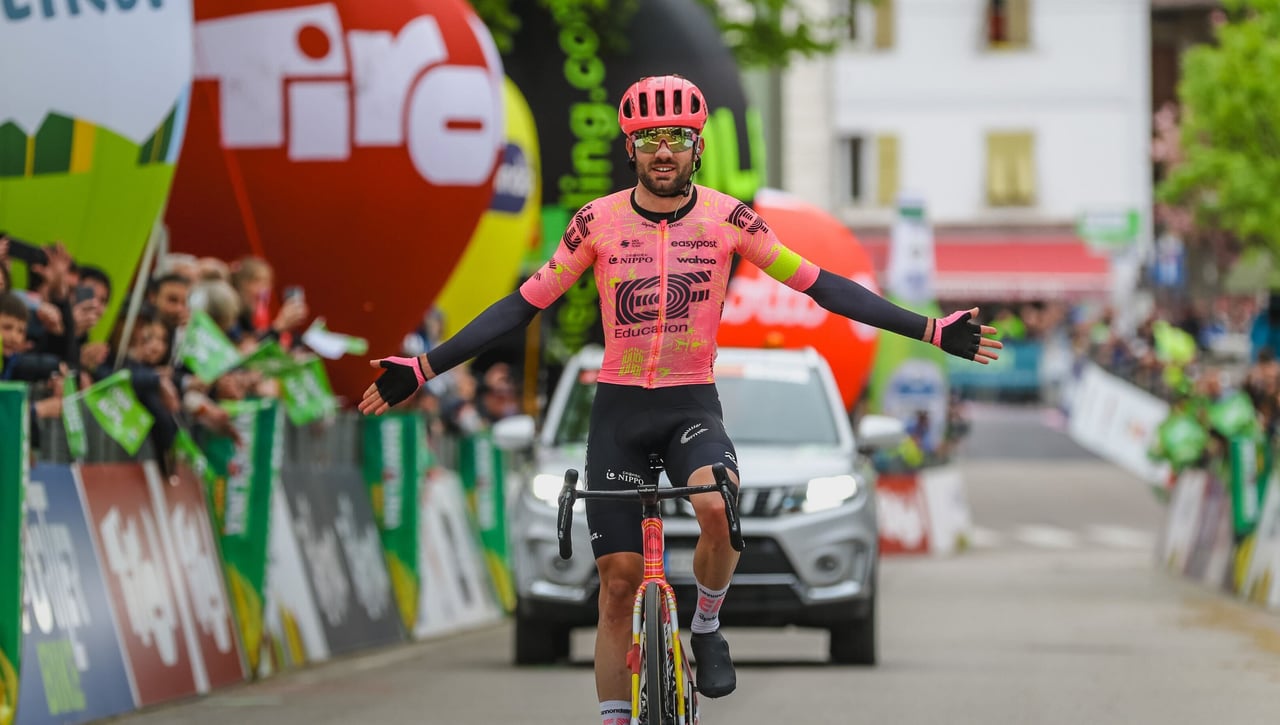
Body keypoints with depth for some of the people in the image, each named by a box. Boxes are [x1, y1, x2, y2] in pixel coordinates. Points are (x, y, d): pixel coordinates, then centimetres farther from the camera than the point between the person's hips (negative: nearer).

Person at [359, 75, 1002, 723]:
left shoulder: (727, 218, -4)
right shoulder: (598, 220, -3)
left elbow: (818, 284, -2)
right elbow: (524, 304, 1)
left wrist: (930, 330, -6)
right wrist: (423, 369, -4)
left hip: (693, 407, -1)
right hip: (618, 410, 1)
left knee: (717, 507, -32)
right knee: (619, 585, -2)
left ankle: (707, 627, -3)